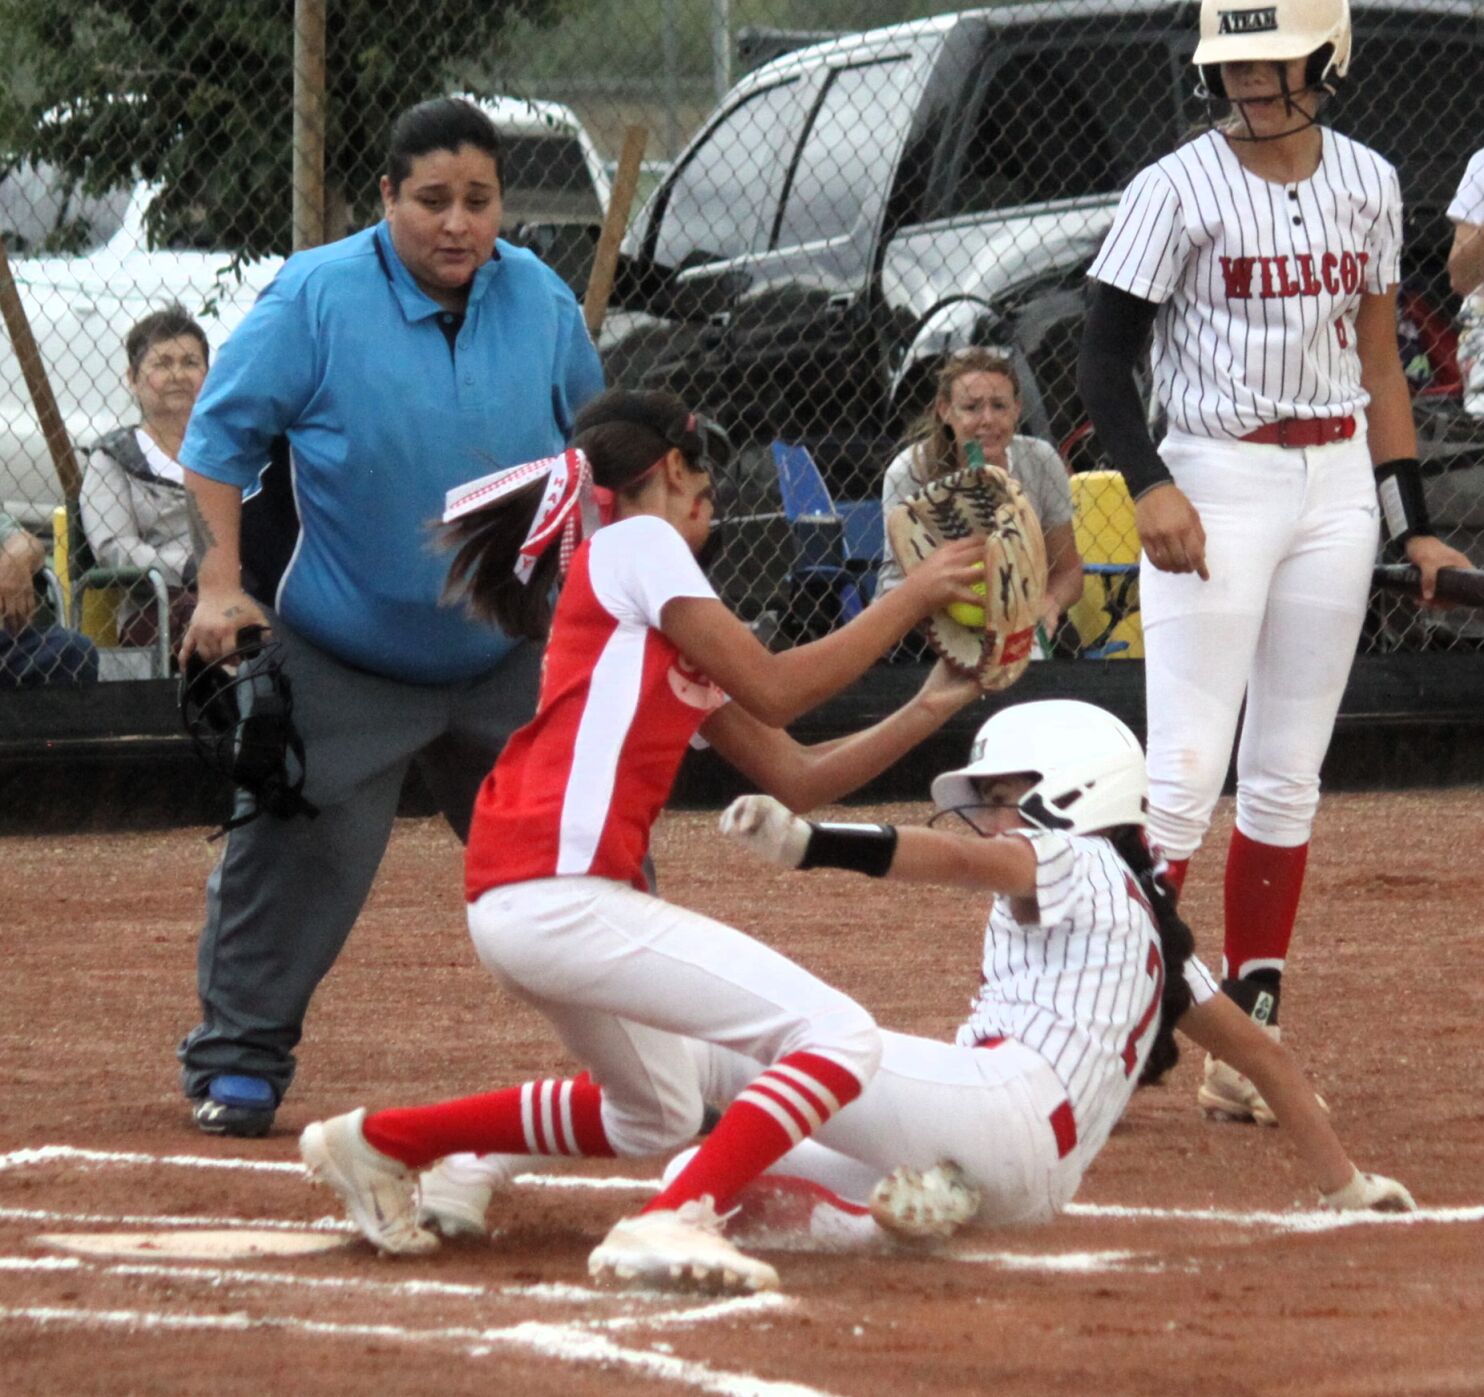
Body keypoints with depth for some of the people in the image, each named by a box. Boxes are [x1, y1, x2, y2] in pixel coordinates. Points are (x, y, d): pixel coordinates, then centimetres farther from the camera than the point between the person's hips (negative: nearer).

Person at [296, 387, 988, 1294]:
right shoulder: (637, 545, -1)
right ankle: (676, 1222, -29)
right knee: (838, 1038, -17)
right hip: (559, 898, -10)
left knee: (656, 1118, 33)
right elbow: (772, 690, -7)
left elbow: (797, 778, 21)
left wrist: (931, 709, 15)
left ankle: (379, 1143, 34)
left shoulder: (670, 636, 25)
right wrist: (912, 598, 0)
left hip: (523, 903, 10)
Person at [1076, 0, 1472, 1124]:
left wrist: (1414, 524, 10)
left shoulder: (1367, 183, 8)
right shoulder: (1179, 189, -7)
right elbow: (1106, 361, -7)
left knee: (1288, 778, 7)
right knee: (1184, 779, -12)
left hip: (1338, 486, 5)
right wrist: (1149, 485, -22)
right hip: (1216, 484, -5)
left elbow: (1378, 362, 14)